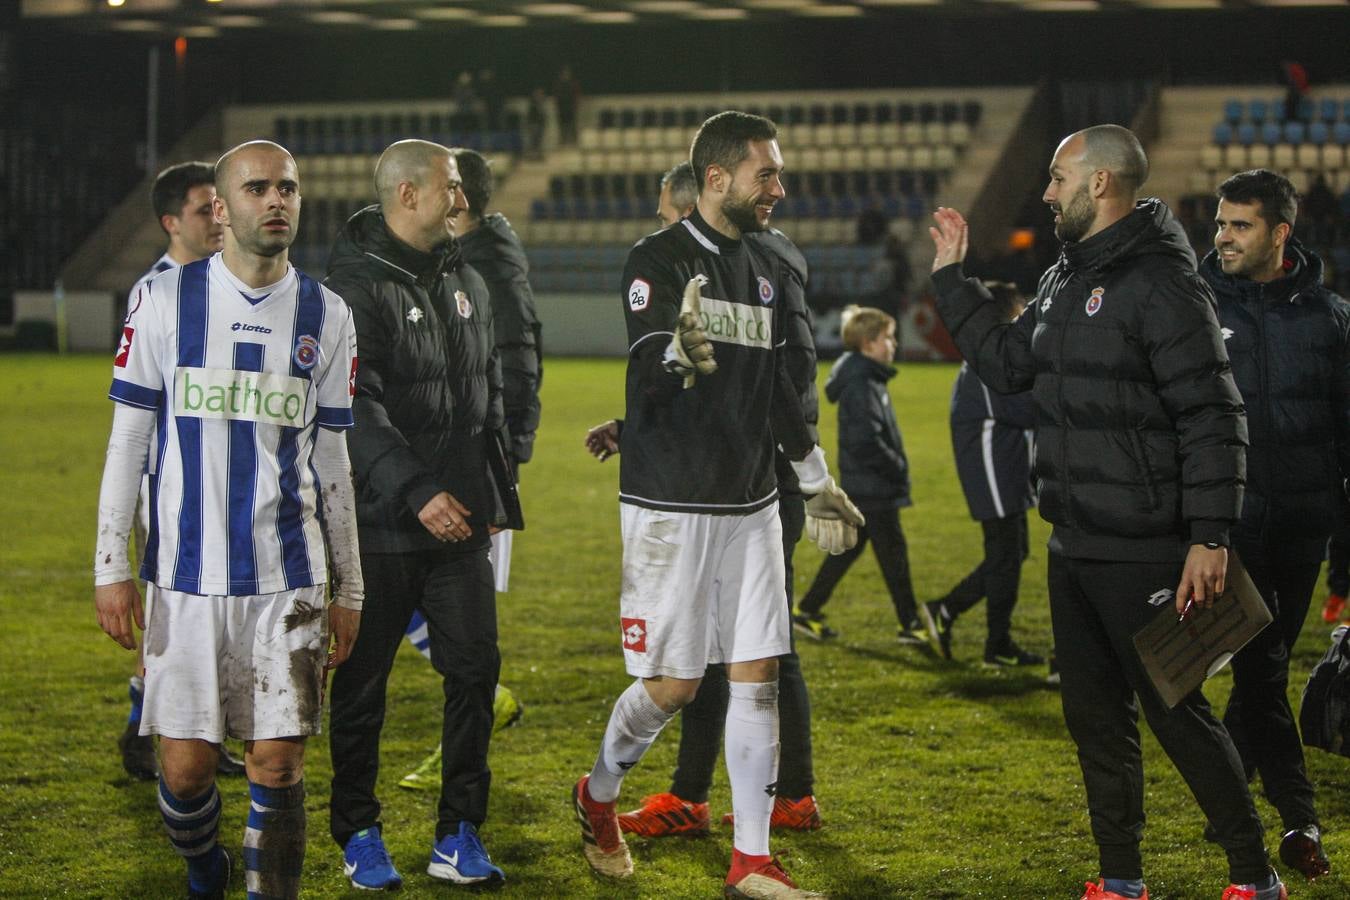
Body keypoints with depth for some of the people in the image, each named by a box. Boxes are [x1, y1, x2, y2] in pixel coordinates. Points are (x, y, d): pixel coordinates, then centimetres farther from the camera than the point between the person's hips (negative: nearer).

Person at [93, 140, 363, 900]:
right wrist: (112, 566, -1)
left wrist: (350, 588, 12)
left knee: (277, 764, -2)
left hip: (289, 579, 1)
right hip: (184, 577, -1)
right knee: (186, 766, 3)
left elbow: (332, 459, 11)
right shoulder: (165, 301, 1)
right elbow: (128, 438, 3)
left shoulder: (326, 316, 6)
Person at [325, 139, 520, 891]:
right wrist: (416, 493, -26)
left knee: (476, 667, 3)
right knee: (363, 682, 4)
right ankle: (359, 833, 18)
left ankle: (460, 835, 13)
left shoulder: (467, 282, 13)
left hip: (461, 523, 6)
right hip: (379, 524, -6)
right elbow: (358, 407, -20)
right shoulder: (355, 285, -11)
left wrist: (496, 493, 19)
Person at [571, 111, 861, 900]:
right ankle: (597, 797, 25)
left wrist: (820, 484, 25)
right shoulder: (659, 259, -9)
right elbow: (646, 374, -20)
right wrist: (679, 353, -44)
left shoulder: (769, 271, 12)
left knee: (758, 675, 3)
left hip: (751, 503, 6)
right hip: (671, 505, -6)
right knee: (672, 683, -3)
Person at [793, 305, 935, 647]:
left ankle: (808, 611, 19)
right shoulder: (860, 385, -19)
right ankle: (910, 624, 7)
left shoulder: (868, 379, 14)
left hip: (861, 487, 10)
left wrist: (896, 466, 12)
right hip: (872, 488, -10)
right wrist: (898, 468, -15)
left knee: (848, 548, 14)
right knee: (893, 552, -1)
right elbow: (865, 441, -25)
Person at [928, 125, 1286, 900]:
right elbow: (1008, 364, 21)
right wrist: (952, 278, 18)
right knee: (1095, 716, 13)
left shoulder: (1161, 284, -16)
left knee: (1178, 715, -2)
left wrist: (1209, 537, -23)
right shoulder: (1066, 280, 12)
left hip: (1143, 554, -9)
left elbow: (1211, 417, -19)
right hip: (1074, 547, 9)